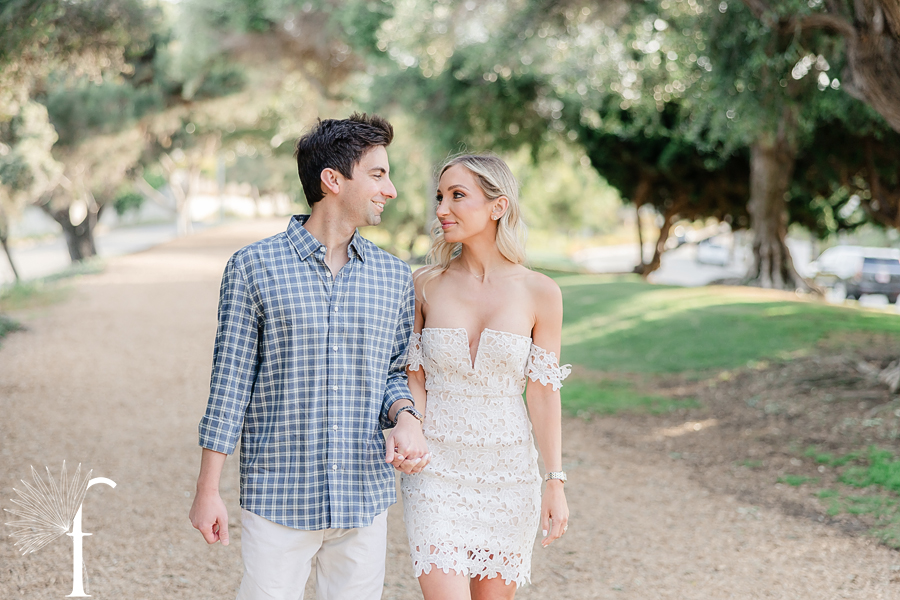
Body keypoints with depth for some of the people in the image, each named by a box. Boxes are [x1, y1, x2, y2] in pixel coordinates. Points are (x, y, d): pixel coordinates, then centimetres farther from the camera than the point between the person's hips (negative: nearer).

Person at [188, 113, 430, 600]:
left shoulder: (394, 277, 8)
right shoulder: (253, 267, -3)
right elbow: (230, 382, -2)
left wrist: (405, 418, -7)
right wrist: (208, 490, -2)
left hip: (365, 500, 4)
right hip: (277, 499, -3)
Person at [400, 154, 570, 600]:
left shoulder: (539, 293, -3)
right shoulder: (426, 284, 0)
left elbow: (543, 393, 0)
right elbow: (416, 379, 4)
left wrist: (555, 482, -1)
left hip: (508, 473, 0)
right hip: (436, 468, 0)